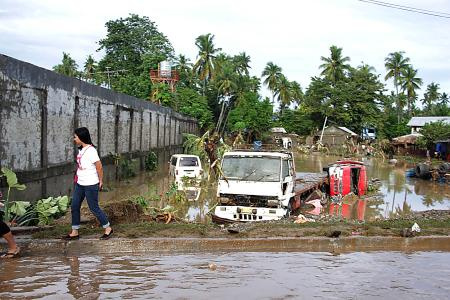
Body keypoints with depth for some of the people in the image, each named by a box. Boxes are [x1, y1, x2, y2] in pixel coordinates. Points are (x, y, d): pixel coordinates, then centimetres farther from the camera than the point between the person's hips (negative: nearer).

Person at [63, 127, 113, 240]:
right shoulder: (82, 150, 8)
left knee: (94, 208, 1)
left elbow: (99, 167, -17)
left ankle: (108, 229, 17)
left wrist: (100, 182, -9)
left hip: (90, 185, -9)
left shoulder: (90, 150, -18)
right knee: (74, 206, 10)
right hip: (79, 184, 9)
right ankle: (75, 232, 19)